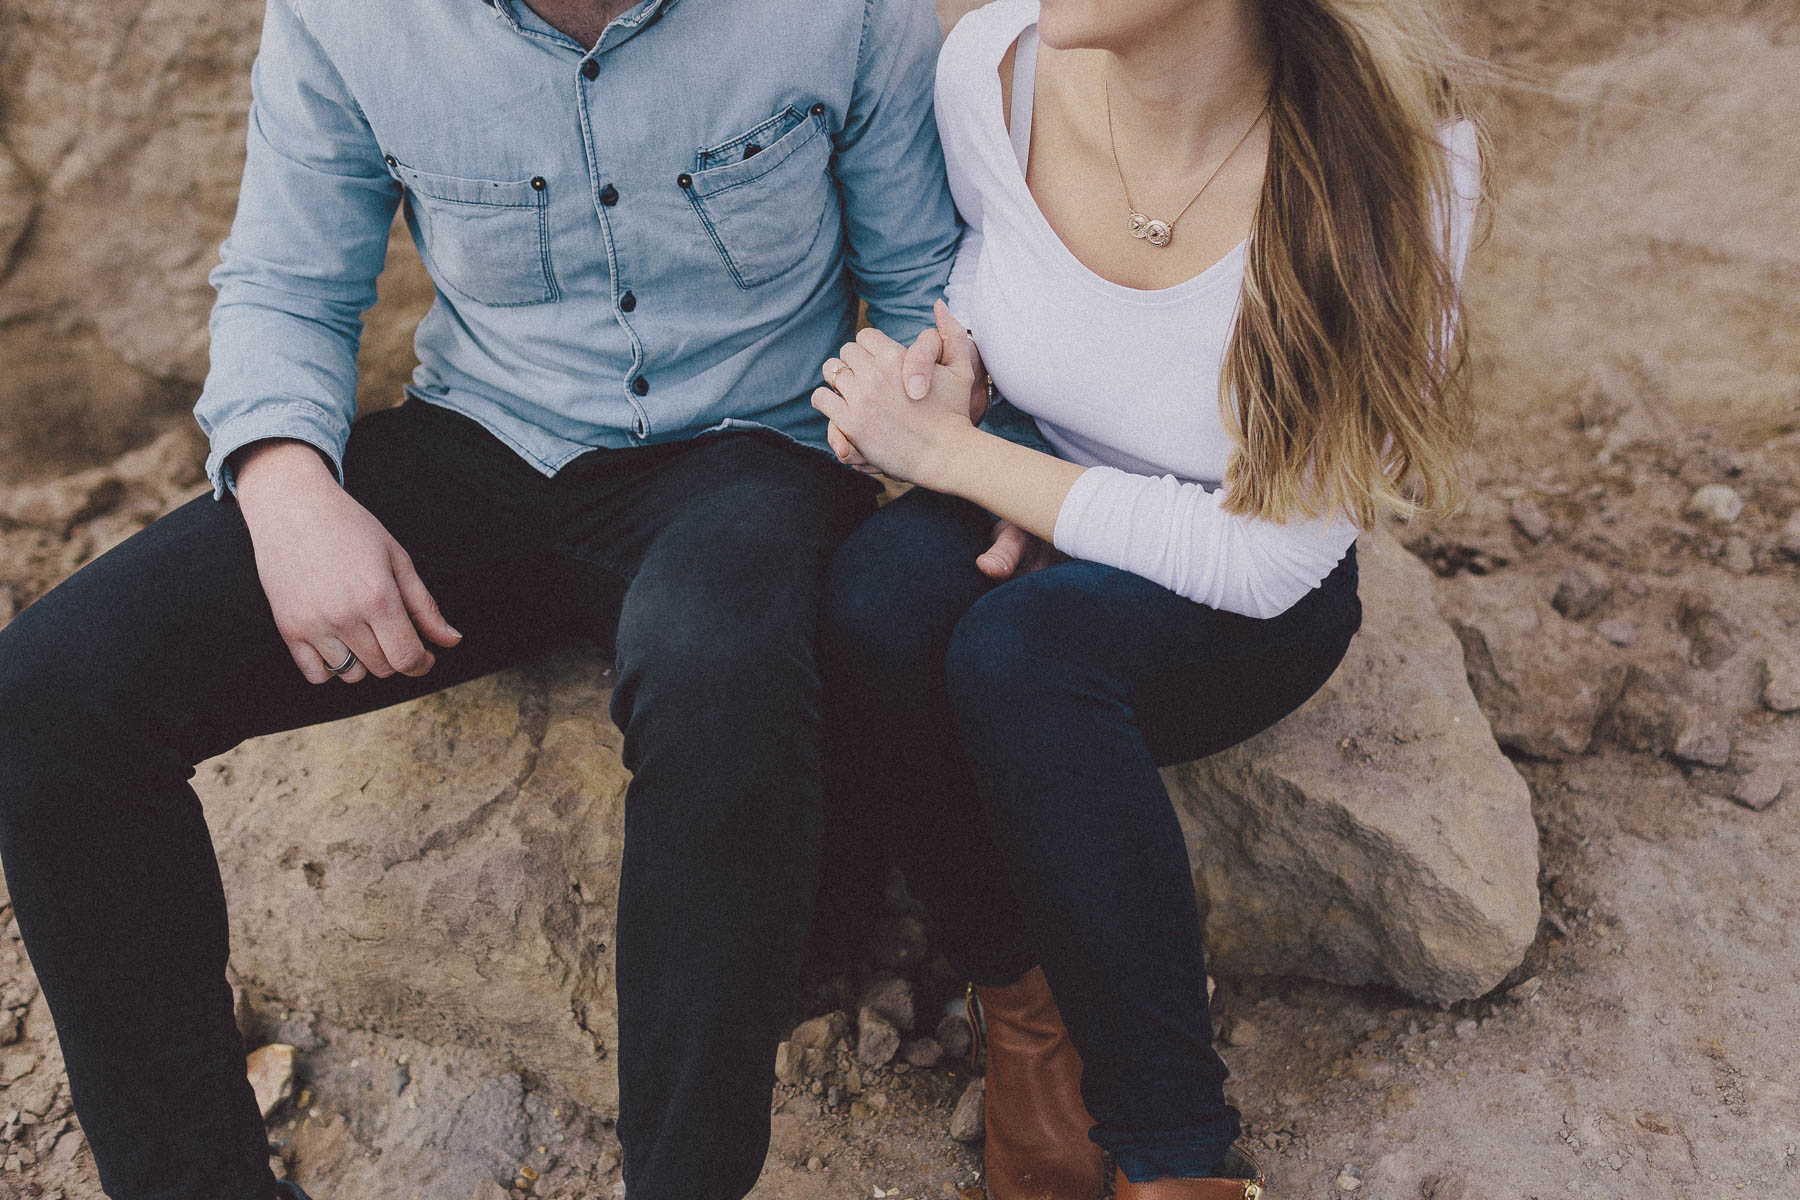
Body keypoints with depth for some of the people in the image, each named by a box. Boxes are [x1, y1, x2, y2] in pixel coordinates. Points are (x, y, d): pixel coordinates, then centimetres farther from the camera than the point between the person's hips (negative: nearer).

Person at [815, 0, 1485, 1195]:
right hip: (1031, 496, 4)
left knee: (1018, 652, -35)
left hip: (1262, 591, -3)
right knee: (876, 596, -30)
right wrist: (949, 390, -9)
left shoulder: (1397, 159, -28)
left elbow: (1262, 560, -24)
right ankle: (1027, 1003, -7)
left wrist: (947, 450, -22)